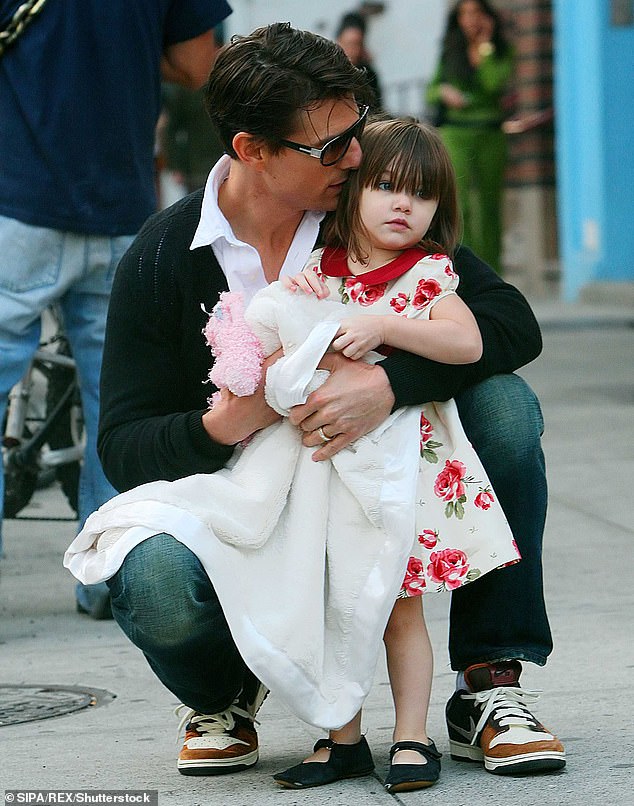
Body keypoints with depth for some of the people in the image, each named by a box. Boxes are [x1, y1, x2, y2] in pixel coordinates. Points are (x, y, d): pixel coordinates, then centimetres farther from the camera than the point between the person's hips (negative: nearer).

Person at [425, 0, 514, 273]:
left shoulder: (500, 53, 6)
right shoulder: (450, 55, 11)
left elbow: (494, 84, -12)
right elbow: (430, 92, 14)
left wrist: (485, 45, -7)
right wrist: (444, 91, -8)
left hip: (491, 135, 0)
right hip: (455, 135, 0)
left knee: (489, 205, 6)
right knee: (460, 200, -15)